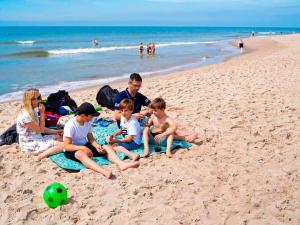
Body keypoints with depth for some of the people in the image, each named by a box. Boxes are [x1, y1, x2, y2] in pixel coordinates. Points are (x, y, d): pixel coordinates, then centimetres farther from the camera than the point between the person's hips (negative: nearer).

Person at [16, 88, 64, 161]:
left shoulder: (33, 111, 6)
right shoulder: (25, 115, -24)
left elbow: (41, 128, 12)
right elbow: (40, 130, -16)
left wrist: (55, 131, 8)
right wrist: (42, 113, -17)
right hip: (31, 145, -10)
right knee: (62, 145, -17)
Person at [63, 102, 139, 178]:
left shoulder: (87, 123, 0)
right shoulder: (70, 125, -21)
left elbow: (90, 138, 5)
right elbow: (67, 146, -23)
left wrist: (96, 145, -16)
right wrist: (83, 148, -35)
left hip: (85, 146, 8)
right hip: (72, 150, -7)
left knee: (107, 148, -11)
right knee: (82, 154, -42)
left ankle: (121, 164, -37)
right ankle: (104, 171, -63)